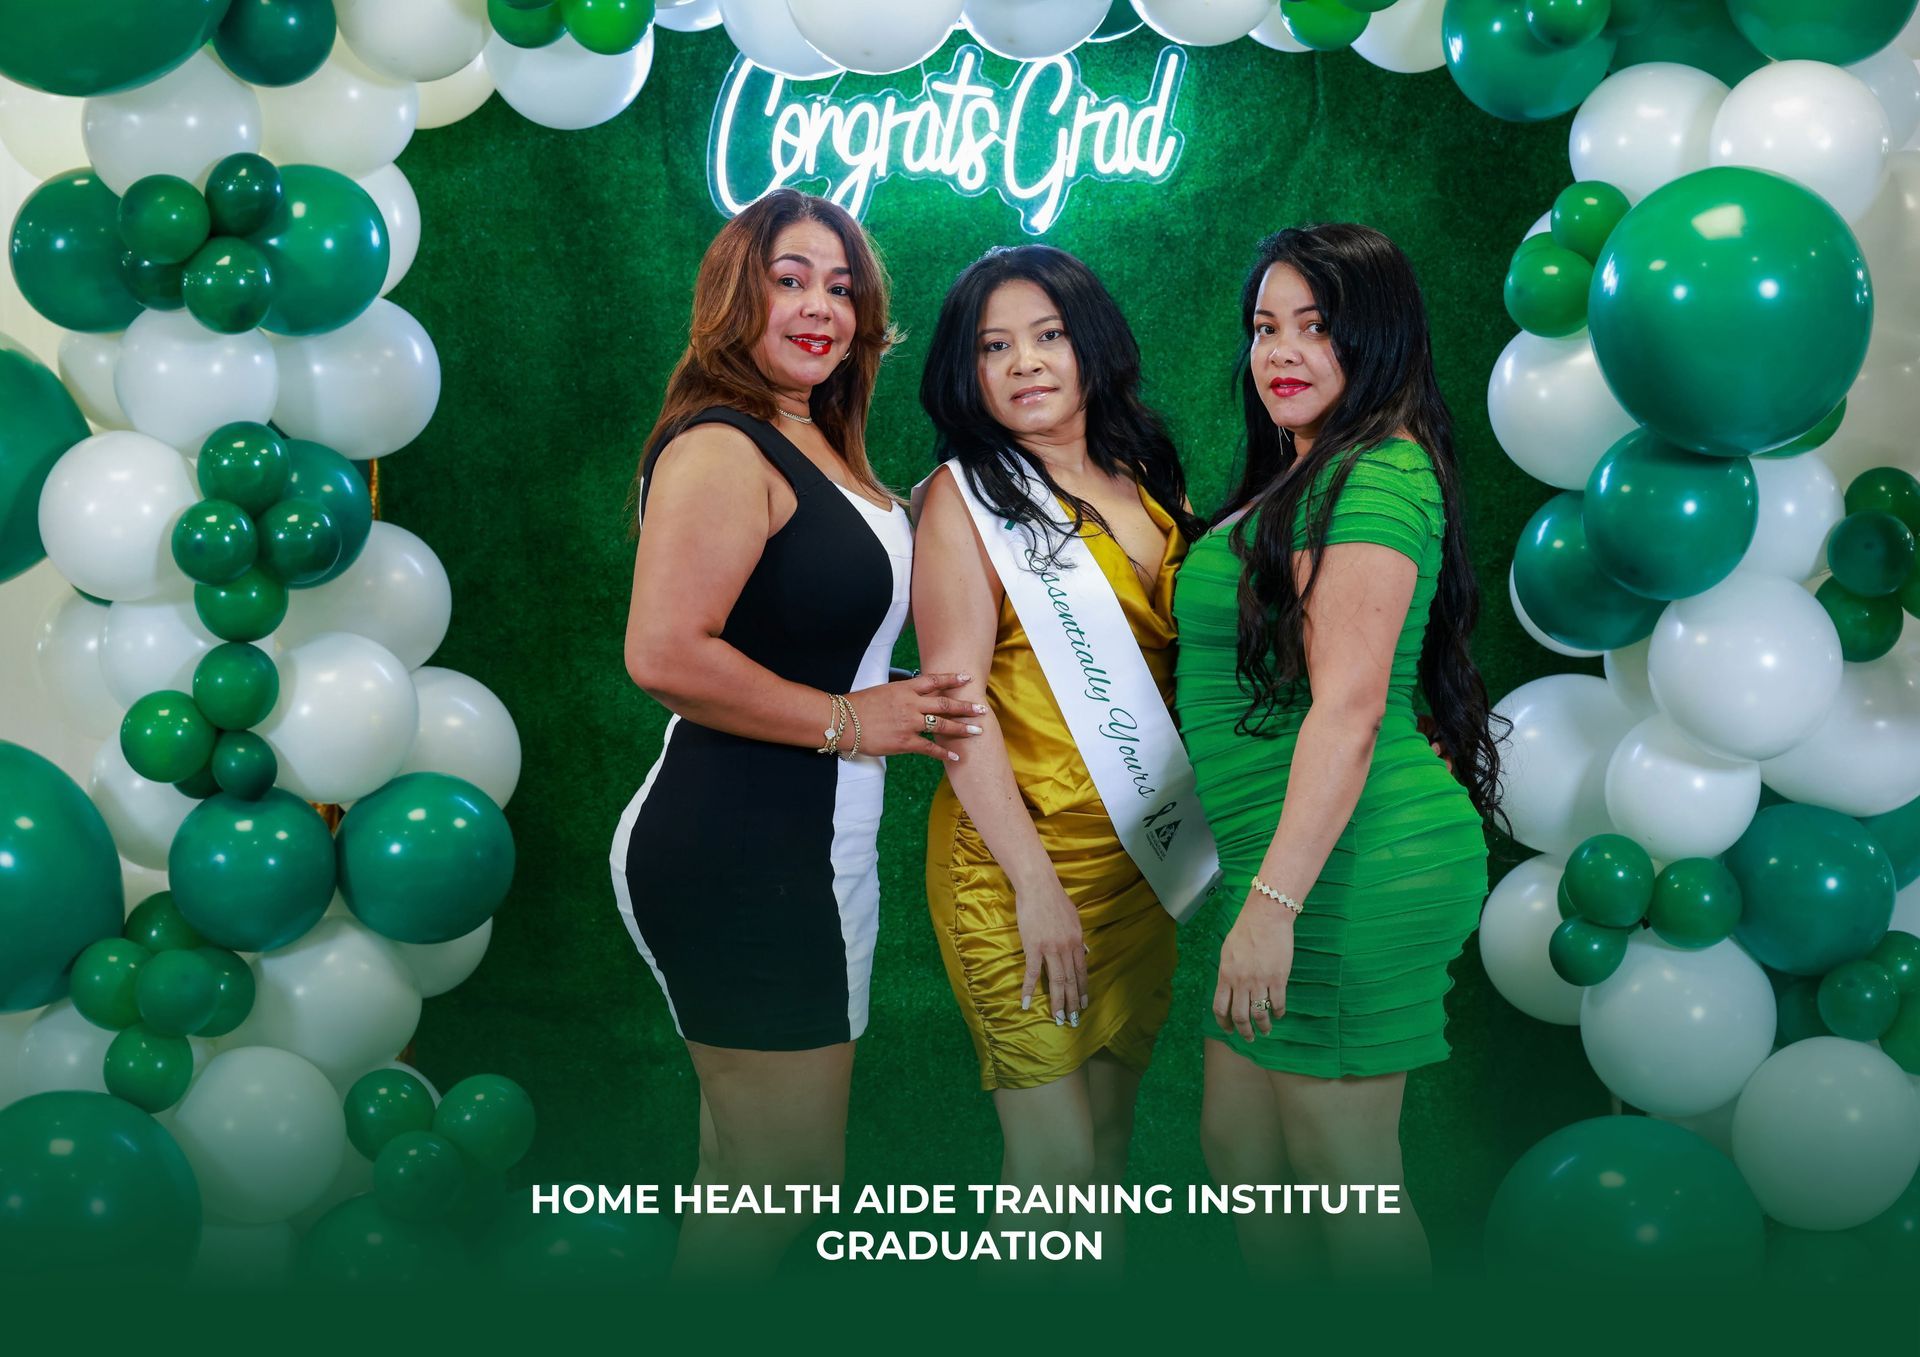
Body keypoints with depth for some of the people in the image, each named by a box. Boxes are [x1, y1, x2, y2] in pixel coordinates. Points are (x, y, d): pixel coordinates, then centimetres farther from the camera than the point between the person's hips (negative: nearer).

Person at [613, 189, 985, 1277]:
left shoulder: (818, 446, 15)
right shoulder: (722, 447, -15)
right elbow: (665, 653, -26)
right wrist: (848, 721, -17)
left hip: (813, 849, 10)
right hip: (739, 854, -10)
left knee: (753, 1172, 17)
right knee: (784, 1182, 0)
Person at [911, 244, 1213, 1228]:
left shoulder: (1148, 479, 12)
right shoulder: (965, 495, -4)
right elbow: (956, 697, -11)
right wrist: (1034, 881, -16)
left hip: (1143, 854, 5)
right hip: (1019, 857, -5)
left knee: (1111, 1132, 13)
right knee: (1055, 1157, -3)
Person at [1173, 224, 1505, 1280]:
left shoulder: (1373, 479, -14)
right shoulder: (1300, 482, 18)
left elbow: (1348, 712, -21)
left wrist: (1274, 900, -23)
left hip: (1349, 870, -10)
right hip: (1288, 865, 10)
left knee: (1343, 1178, 2)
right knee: (1235, 1146, 18)